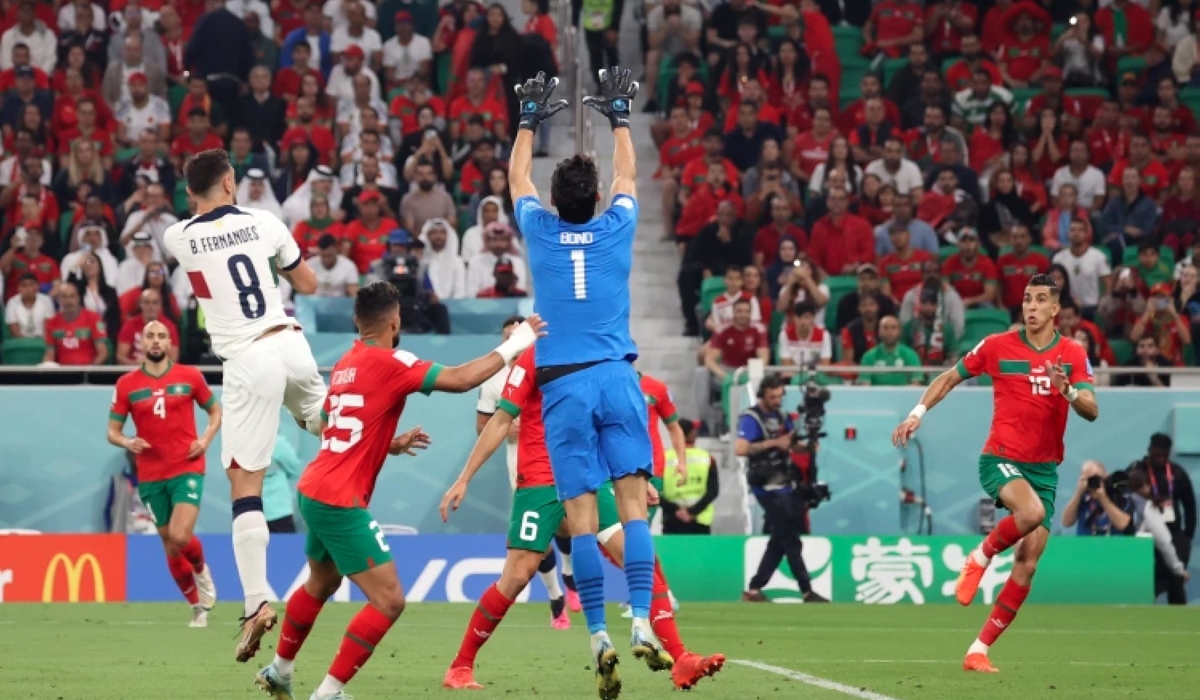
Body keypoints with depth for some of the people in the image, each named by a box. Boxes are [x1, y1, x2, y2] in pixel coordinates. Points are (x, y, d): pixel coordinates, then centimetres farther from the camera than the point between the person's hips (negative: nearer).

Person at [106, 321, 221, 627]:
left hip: (187, 469, -2)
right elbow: (112, 431, 6)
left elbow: (216, 411, 13)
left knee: (180, 536, -20)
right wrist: (127, 442, -16)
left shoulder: (189, 376, 0)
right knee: (170, 545, 8)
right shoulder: (127, 384, 2)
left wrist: (206, 438, -6)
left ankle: (201, 570, 15)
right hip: (150, 476, 2)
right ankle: (198, 607, 24)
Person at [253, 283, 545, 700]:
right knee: (389, 601, -7)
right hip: (341, 503, -9)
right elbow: (460, 379, -23)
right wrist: (513, 346, -12)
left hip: (314, 493, 9)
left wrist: (392, 444, 25)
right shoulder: (390, 363, -14)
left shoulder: (346, 364, 11)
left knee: (320, 585, 31)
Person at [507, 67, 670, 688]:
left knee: (580, 512, -4)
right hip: (616, 377, 0)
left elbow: (517, 180, 24)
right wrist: (619, 117, 36)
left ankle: (599, 637, -11)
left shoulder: (540, 232, 4)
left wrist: (529, 122, 36)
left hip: (563, 384, 0)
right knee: (632, 498, -4)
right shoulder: (615, 230, 4)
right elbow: (626, 176, 24)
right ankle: (641, 622, -18)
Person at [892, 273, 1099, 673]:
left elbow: (1092, 411, -7)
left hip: (1045, 469, 3)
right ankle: (980, 558, -6)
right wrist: (917, 414, 0)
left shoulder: (1073, 355, 2)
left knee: (1028, 565, -3)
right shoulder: (998, 346, -2)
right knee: (1032, 511, -35)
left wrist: (1068, 390, -26)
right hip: (1001, 458, -3)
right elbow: (949, 378, 10)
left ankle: (979, 650, 5)